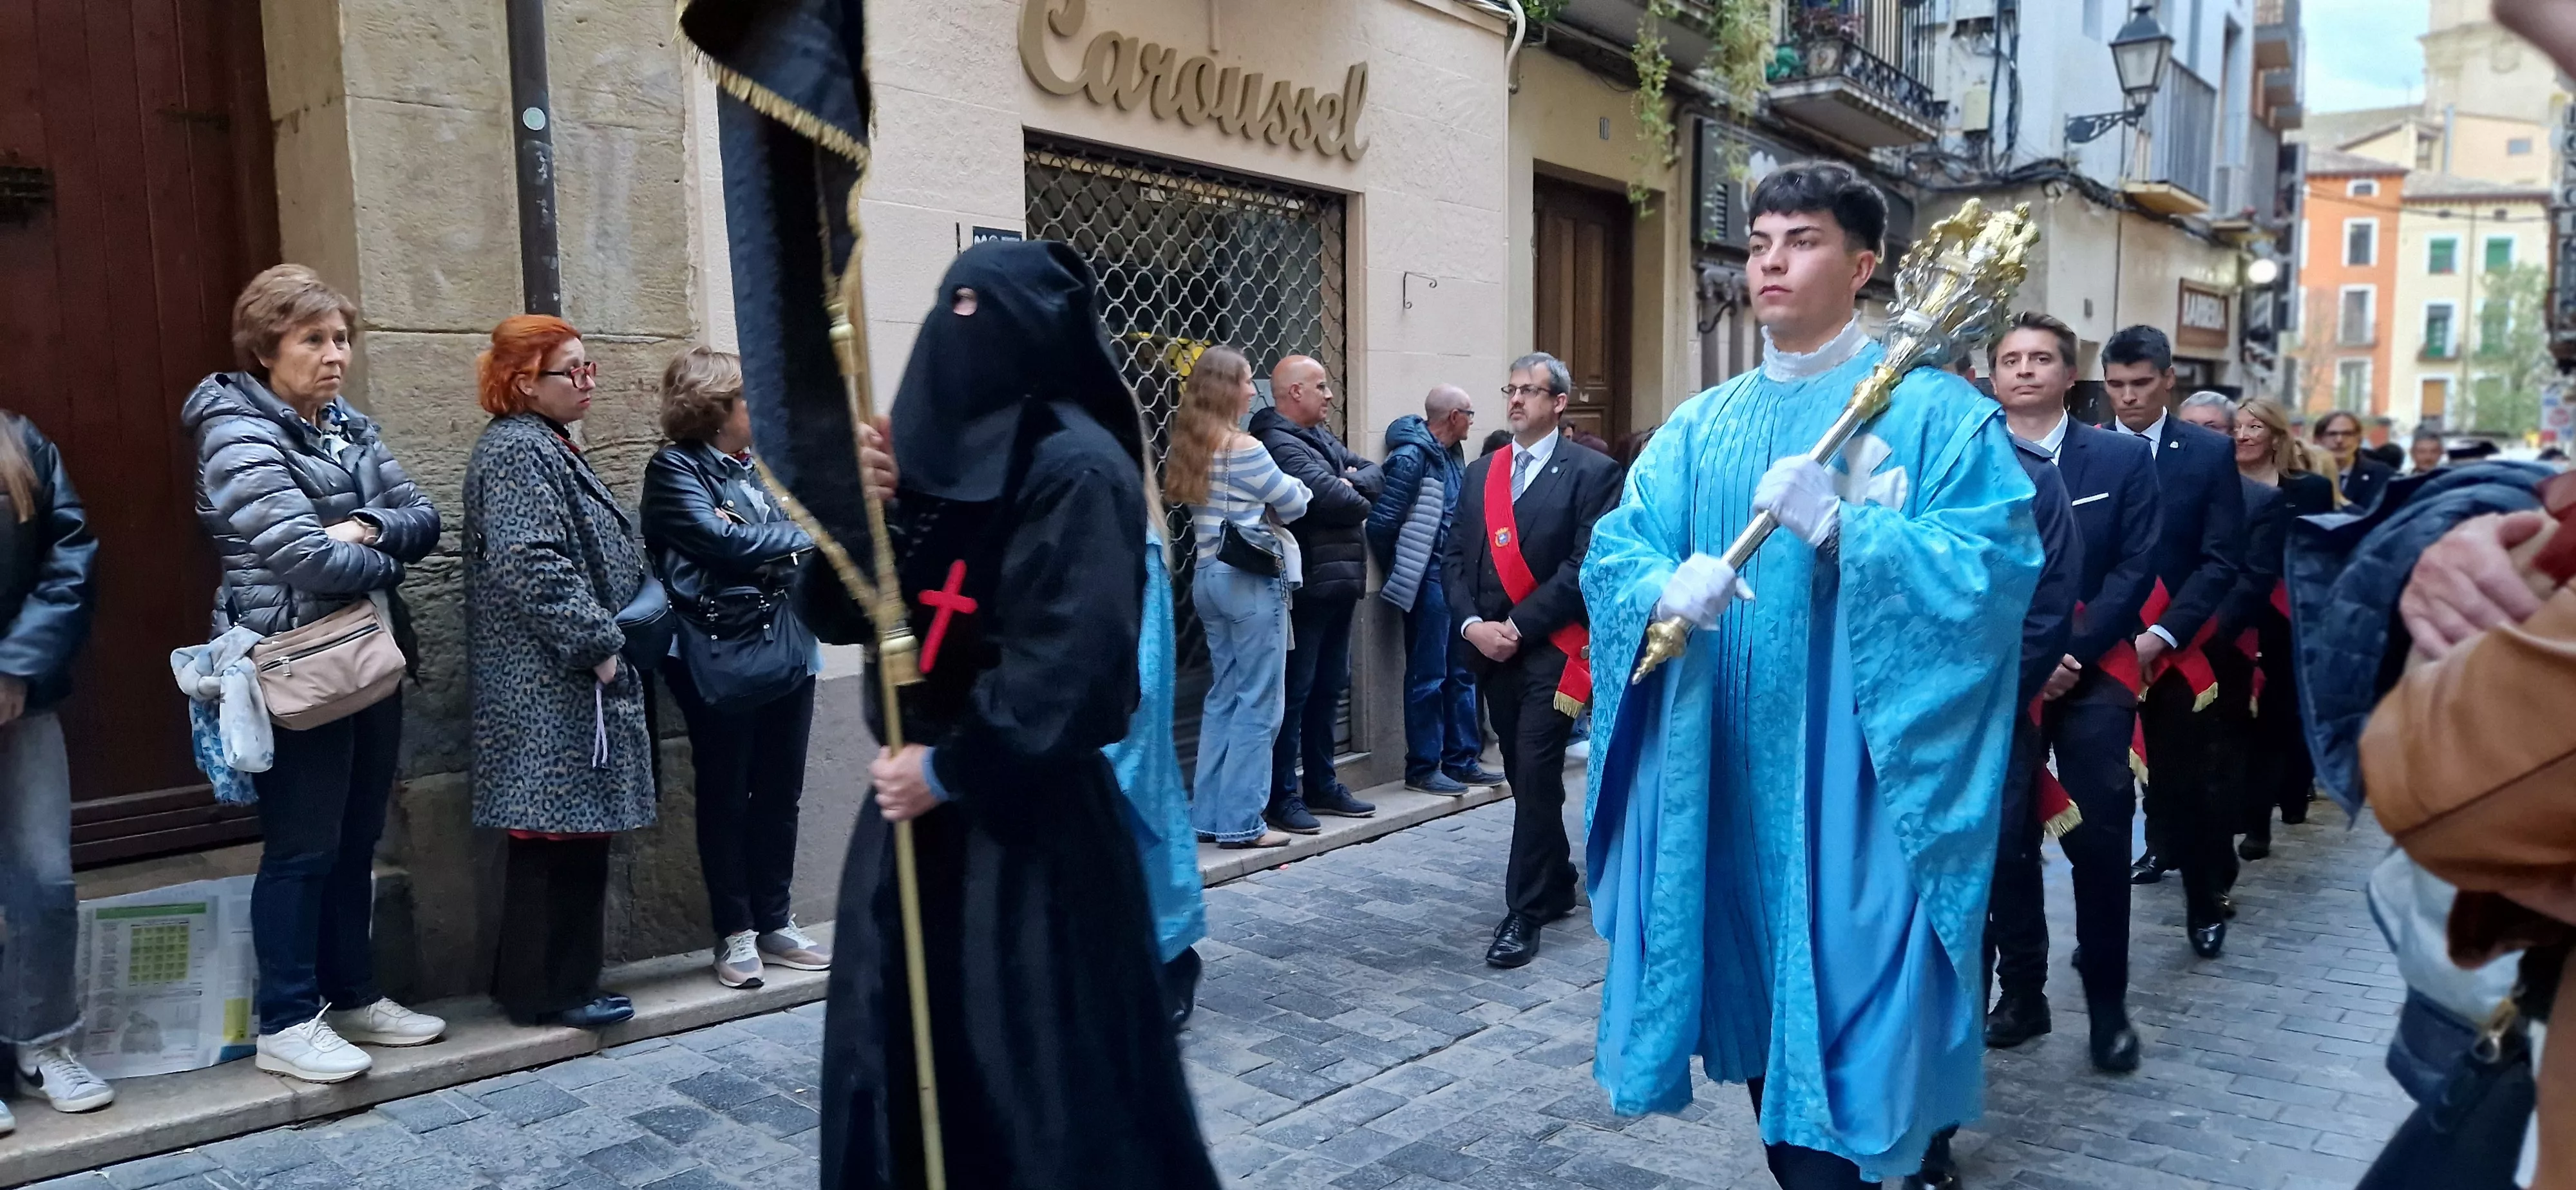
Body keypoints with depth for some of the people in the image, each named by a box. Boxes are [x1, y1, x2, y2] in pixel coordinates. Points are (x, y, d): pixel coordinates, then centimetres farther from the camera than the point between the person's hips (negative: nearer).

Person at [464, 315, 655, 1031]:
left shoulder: (548, 447, 19)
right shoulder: (516, 451, -13)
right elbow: (535, 568, -23)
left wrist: (606, 641, 15)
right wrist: (598, 643, -18)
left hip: (565, 683, 10)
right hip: (550, 684, -10)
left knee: (558, 834, 14)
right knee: (561, 835, -4)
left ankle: (531, 982, 23)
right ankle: (553, 991, 5)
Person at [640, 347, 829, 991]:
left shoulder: (756, 470, 15)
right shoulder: (675, 470, -4)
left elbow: (799, 546, 12)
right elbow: (721, 540, -17)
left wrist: (757, 541, -8)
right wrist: (802, 539, -7)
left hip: (785, 649, 6)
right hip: (722, 659, -6)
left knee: (779, 795, 10)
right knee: (726, 799, 5)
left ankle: (775, 923, 22)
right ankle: (735, 934, 15)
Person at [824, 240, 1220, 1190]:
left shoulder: (1077, 468, -14)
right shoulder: (935, 453, 10)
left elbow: (1071, 659, -21)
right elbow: (839, 616, 9)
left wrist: (950, 770, -15)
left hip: (1029, 817, -8)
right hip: (923, 801, 8)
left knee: (1042, 1074, 4)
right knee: (897, 1056, 16)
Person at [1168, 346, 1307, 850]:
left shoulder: (1188, 446, 9)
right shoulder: (1244, 448, -15)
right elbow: (1293, 504, -5)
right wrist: (1299, 483, 16)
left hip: (1209, 576, 8)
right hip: (1252, 580, -8)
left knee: (1223, 696, 14)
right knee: (1258, 702, -1)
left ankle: (1209, 814, 17)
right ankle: (1241, 822, 2)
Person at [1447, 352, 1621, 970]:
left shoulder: (1591, 472, -4)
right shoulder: (1481, 472, 14)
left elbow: (1585, 566, -12)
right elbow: (1456, 558, 10)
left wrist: (1518, 626, -15)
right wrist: (1474, 624, -6)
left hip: (1552, 649, -6)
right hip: (1491, 649, 6)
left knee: (1537, 778, -8)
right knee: (1524, 778, 14)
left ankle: (1524, 912, -1)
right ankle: (1556, 884, 30)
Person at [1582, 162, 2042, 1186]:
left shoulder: (1932, 411, -3)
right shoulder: (1701, 425, 12)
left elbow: (1999, 564, -13)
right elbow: (1612, 552, 3)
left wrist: (1842, 532, -25)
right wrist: (1668, 588, -20)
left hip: (1856, 778, -5)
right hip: (1727, 771, 5)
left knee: (1842, 993, 0)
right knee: (1758, 985, 14)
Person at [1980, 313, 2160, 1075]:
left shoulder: (2123, 458, 5)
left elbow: (2135, 567, -1)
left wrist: (2072, 654, -11)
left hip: (2094, 675, 0)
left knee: (2100, 843, 3)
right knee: (2007, 840, 4)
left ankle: (2108, 1006, 16)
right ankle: (2022, 995, 16)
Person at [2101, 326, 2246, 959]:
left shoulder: (2212, 452, 2)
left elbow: (2222, 560, -3)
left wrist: (2162, 635, -13)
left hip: (2173, 647, -1)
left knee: (2183, 776, 6)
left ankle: (2205, 900, 23)